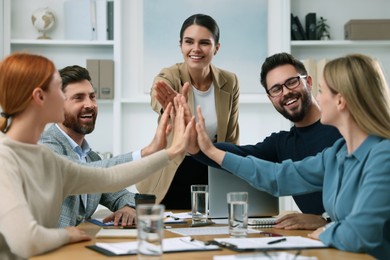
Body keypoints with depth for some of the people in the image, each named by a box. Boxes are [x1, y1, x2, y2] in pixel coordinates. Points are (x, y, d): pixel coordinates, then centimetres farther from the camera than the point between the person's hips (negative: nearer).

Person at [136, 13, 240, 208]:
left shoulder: (229, 82, -6)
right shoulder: (168, 77, -15)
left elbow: (231, 140, 4)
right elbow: (158, 104, -40)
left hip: (210, 178, 2)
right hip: (169, 182, -2)